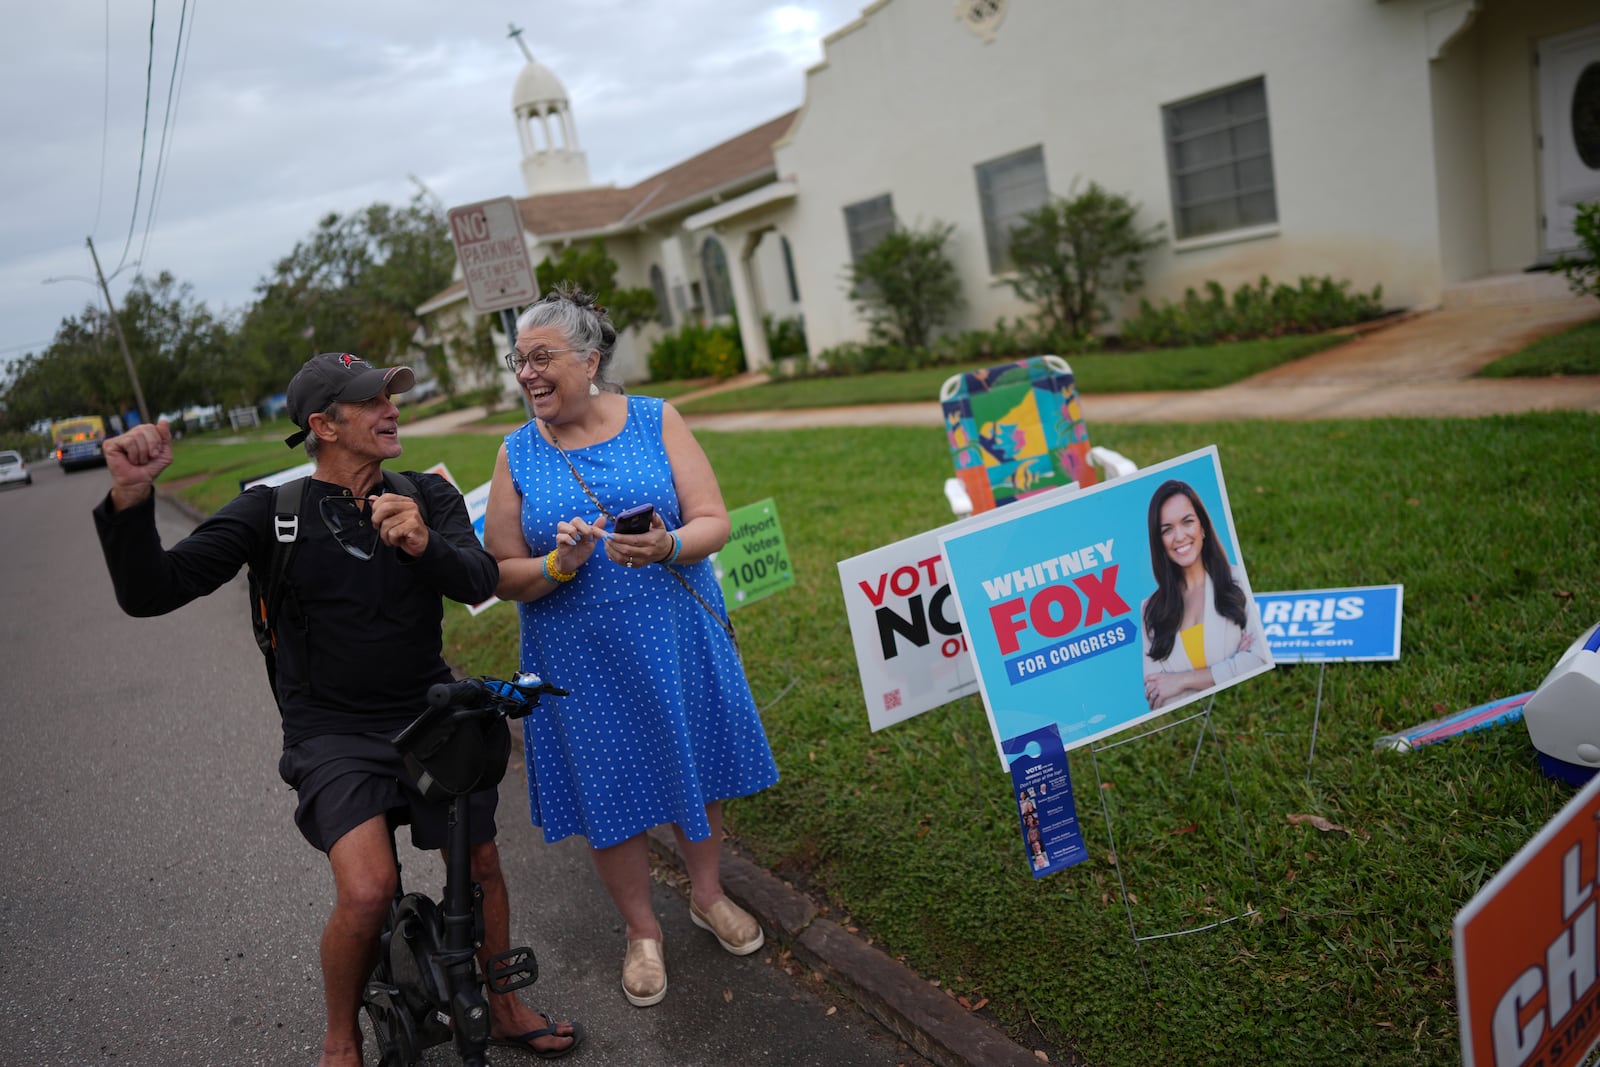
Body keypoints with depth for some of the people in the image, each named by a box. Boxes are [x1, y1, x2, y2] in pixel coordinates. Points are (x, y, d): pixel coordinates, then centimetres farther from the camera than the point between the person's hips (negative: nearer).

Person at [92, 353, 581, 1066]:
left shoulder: (426, 495, -1)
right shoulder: (272, 512, -8)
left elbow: (479, 581, -16)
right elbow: (149, 594, -15)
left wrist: (426, 545, -38)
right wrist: (130, 498, -33)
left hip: (429, 714, 3)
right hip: (334, 733, -3)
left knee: (480, 863, 6)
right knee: (368, 891, -21)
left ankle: (504, 1010, 33)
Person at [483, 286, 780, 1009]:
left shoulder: (656, 420, -3)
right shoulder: (517, 454, -1)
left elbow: (713, 523, -7)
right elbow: (500, 574, -1)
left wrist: (667, 548, -27)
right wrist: (558, 566, -20)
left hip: (677, 641, 0)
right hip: (581, 662, 0)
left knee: (693, 768, 15)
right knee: (609, 794, 9)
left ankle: (708, 895, 41)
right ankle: (641, 931, 32)